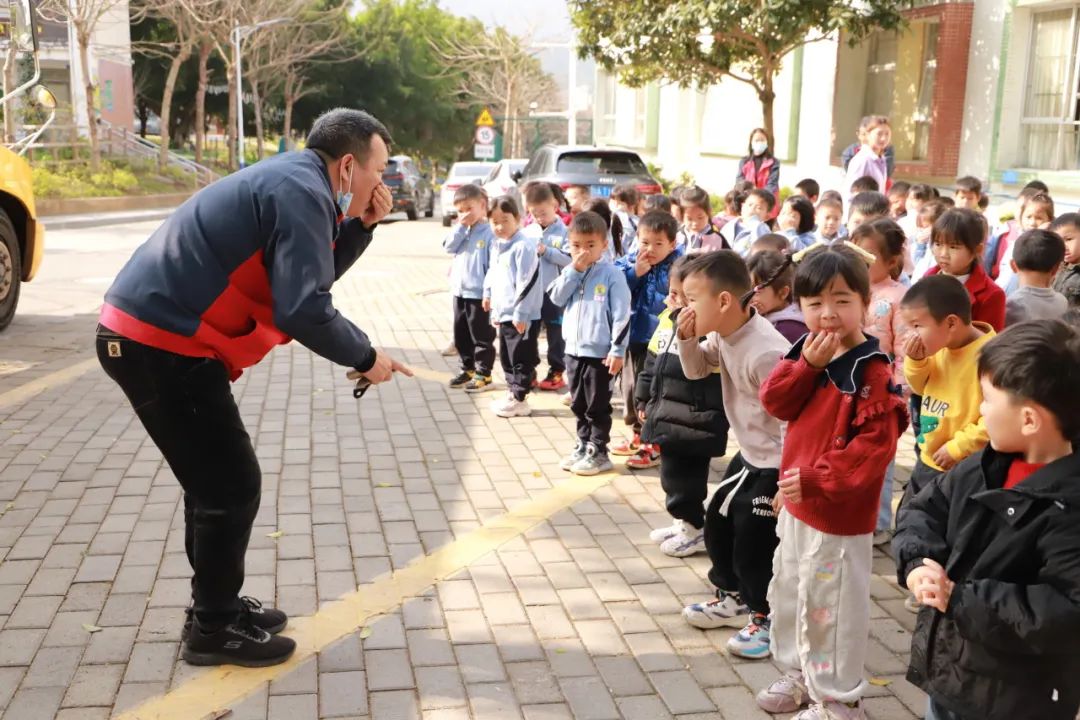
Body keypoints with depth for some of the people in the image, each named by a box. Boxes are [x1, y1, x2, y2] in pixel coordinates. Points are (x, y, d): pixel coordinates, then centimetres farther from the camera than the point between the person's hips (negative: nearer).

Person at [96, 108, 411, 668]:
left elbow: (311, 273, 23)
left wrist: (361, 227, 10)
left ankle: (217, 606, 33)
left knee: (216, 479, 19)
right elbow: (304, 310, -23)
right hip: (161, 344, -10)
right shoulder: (300, 191, -17)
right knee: (231, 484, 0)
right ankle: (213, 628, 14)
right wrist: (365, 357, -9)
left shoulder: (291, 182, 15)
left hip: (148, 334, 10)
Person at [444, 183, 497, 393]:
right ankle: (468, 369, 30)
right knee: (461, 335, 17)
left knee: (482, 337, 2)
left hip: (479, 294, -8)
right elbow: (449, 247, 1)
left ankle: (483, 375, 10)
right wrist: (460, 227, -6)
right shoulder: (462, 231, 12)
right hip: (459, 292, 8)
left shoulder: (489, 232, -12)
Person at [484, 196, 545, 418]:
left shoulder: (523, 246, -17)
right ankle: (512, 393, 28)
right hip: (504, 313, 10)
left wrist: (520, 314, -21)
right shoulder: (499, 246, 12)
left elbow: (527, 282, -21)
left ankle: (519, 400, 8)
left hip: (521, 316, -9)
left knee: (520, 358, -1)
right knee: (506, 357, 17)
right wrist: (492, 303, 23)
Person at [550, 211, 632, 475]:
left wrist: (618, 350, -16)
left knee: (597, 406, 3)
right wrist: (574, 271, -11)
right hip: (574, 350, 6)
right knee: (579, 404, 16)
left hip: (600, 352, -6)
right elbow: (556, 298, -3)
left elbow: (621, 315, -13)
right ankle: (583, 446, 29)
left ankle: (598, 453, 13)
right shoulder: (570, 272, 9)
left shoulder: (612, 274, -11)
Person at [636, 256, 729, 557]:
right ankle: (684, 521, 35)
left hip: (694, 421, -8)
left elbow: (697, 368, -29)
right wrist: (644, 399, 19)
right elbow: (652, 360, 17)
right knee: (673, 473, 19)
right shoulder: (669, 317, 8)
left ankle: (695, 529, 20)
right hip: (667, 415, 8)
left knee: (684, 477, 3)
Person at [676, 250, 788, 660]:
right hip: (749, 454, 10)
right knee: (717, 523, 19)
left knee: (753, 546, -3)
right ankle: (735, 598, 39)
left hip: (776, 464, -10)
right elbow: (696, 371, 14)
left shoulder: (765, 352, -31)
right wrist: (687, 340, -8)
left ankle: (767, 618, 21)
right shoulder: (722, 335, -3)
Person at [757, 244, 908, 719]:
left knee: (830, 608, 5)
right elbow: (775, 402, -2)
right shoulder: (808, 354, 5)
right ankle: (799, 674, 42)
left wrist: (816, 479, -27)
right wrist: (807, 364, -17)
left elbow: (873, 446, -24)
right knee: (789, 594, 22)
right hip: (797, 502, 9)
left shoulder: (871, 372, -20)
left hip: (839, 514, -9)